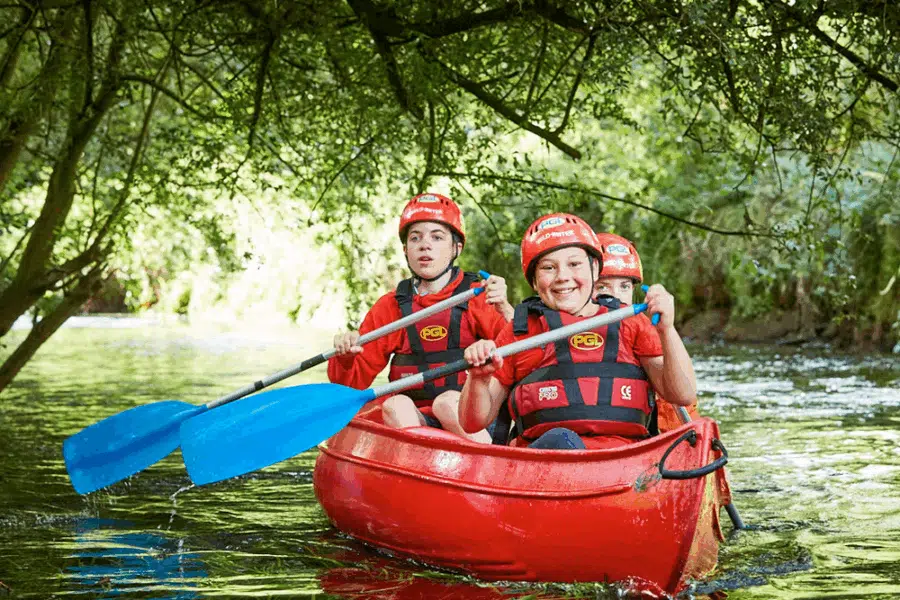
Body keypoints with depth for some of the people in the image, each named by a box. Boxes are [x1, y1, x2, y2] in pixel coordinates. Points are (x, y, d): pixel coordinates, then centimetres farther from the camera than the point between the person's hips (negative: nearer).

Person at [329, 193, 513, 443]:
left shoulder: (480, 297, 4)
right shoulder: (389, 306, 13)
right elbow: (354, 382, 12)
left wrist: (505, 311, -24)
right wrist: (345, 357, -9)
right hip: (413, 421, 3)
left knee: (447, 401, -32)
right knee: (395, 406, -28)